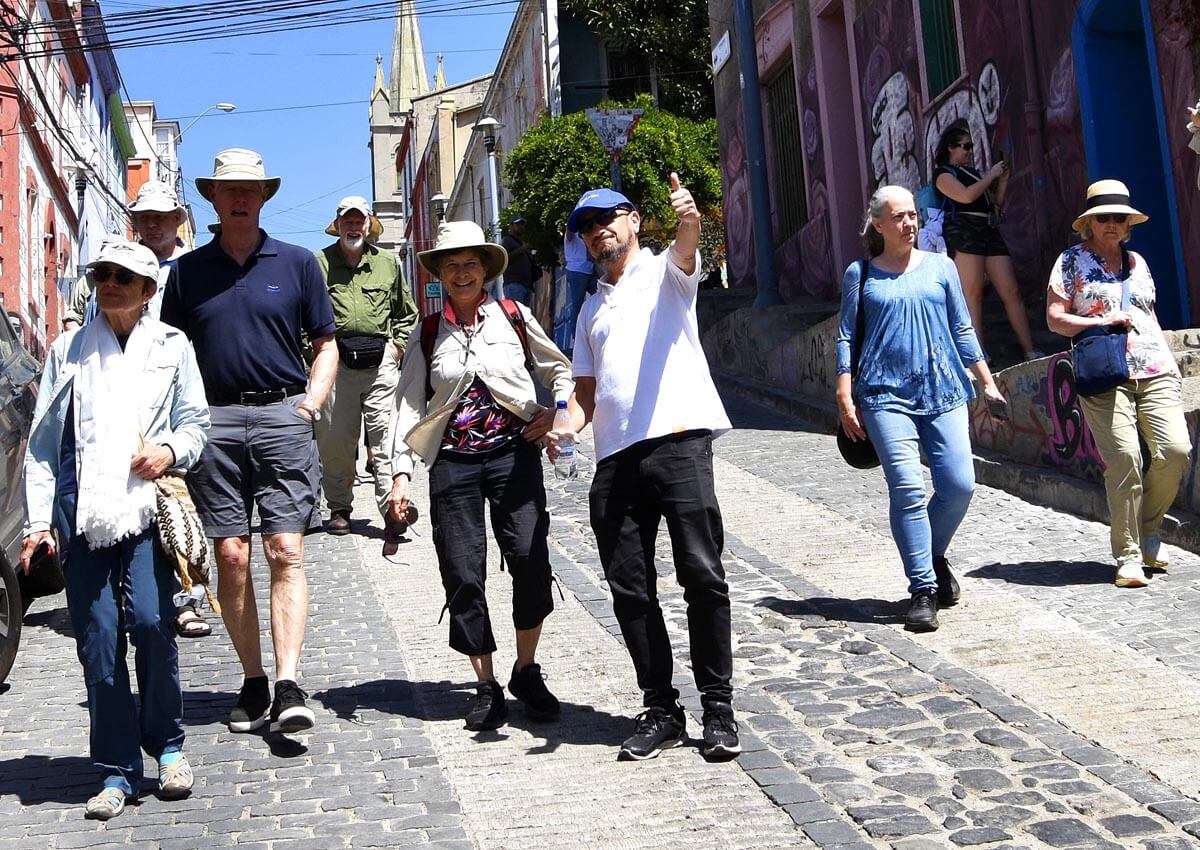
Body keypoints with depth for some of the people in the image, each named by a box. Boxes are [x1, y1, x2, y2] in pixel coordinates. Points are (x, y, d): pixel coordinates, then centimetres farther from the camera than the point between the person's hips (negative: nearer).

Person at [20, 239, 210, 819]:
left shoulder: (171, 347, 12)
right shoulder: (68, 351, 15)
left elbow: (195, 421, 12)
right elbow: (42, 444, 12)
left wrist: (170, 450, -10)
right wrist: (37, 520, 5)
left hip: (147, 505, -1)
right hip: (81, 509, 2)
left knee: (150, 622, -15)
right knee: (96, 636, -1)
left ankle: (166, 743, 8)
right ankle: (117, 770, 8)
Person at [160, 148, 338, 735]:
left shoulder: (297, 263, 9)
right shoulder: (187, 270, 13)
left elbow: (326, 344, 13)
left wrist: (312, 400, -3)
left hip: (283, 416, -2)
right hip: (214, 421, 2)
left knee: (286, 551, -10)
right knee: (230, 556, 1)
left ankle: (288, 686, -14)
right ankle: (253, 683, 10)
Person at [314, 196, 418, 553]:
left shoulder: (387, 264, 14)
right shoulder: (320, 263, 5)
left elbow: (407, 313, 22)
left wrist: (397, 346, 9)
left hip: (379, 361, 1)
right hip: (335, 361, -1)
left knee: (386, 437, -7)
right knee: (334, 439, 3)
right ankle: (339, 509, 18)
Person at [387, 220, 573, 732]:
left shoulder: (514, 317, 7)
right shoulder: (427, 335, 9)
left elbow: (562, 370, 17)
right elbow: (407, 406, 8)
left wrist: (555, 413, 0)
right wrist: (401, 472, 1)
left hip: (513, 454, -1)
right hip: (453, 463, 1)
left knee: (530, 561, -12)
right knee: (463, 575, -2)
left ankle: (526, 671, 8)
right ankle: (487, 686, 11)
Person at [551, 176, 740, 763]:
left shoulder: (666, 272, 13)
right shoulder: (591, 309, 28)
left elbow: (687, 249, -12)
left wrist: (688, 219, -35)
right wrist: (567, 426, 3)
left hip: (679, 441, -5)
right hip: (615, 459, 5)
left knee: (702, 575, -9)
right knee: (629, 588, 2)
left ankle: (718, 707, 0)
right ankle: (660, 709, 11)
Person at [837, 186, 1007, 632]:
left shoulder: (940, 267, 13)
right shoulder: (860, 275, 8)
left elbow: (963, 330, 16)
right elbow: (847, 337, 7)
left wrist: (987, 381, 13)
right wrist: (845, 398, -1)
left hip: (943, 391, 2)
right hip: (886, 394, -2)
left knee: (960, 484, -6)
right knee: (907, 488, -13)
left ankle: (934, 556, 22)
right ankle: (922, 589, -6)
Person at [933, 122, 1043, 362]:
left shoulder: (973, 172, 28)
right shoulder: (943, 173, 7)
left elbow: (995, 204, 29)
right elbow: (966, 196, -11)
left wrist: (1003, 180, 15)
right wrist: (991, 175, -1)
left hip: (989, 230, 7)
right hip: (963, 230, -7)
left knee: (1012, 291, -2)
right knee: (972, 294, -13)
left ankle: (1030, 350, -4)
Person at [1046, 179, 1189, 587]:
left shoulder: (1137, 262, 21)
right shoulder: (1072, 261, 6)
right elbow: (1055, 319, -1)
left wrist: (1167, 362, 20)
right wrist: (1103, 322, -12)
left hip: (1156, 371, 5)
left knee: (1175, 450, -11)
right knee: (1123, 457, -15)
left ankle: (1148, 532, 11)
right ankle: (1128, 555, -5)